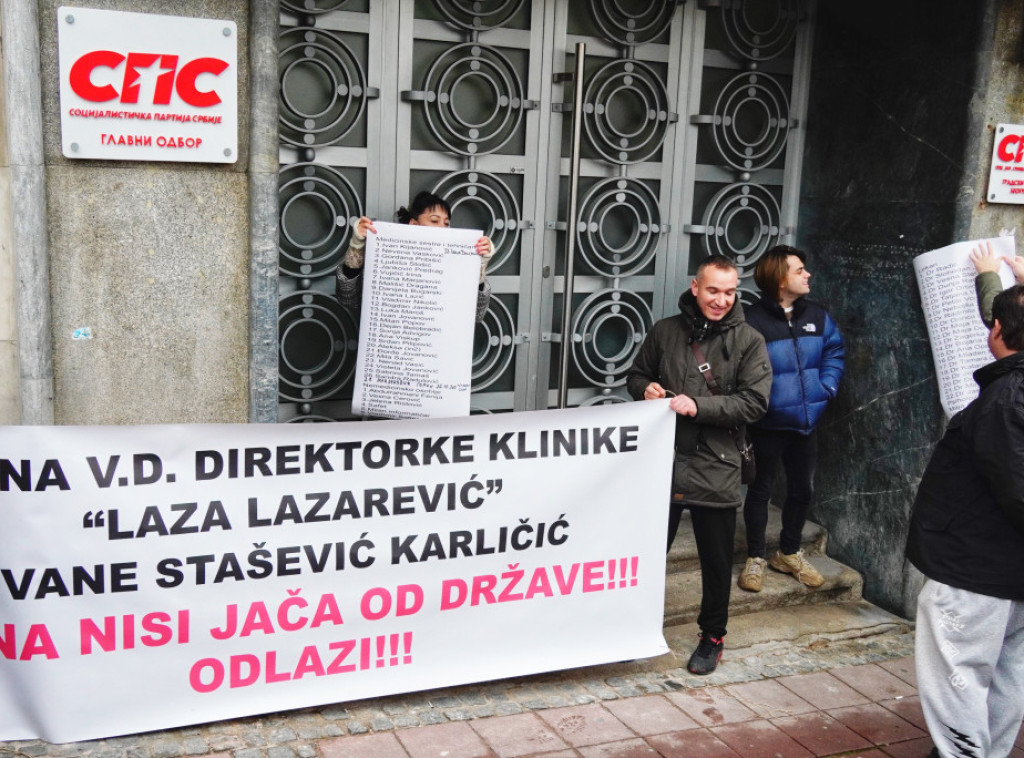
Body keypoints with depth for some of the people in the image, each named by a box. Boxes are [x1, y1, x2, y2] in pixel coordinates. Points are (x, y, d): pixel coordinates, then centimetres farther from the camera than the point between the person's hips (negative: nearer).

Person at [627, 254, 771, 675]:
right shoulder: (665, 331, 4)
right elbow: (636, 375, 15)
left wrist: (697, 406, -20)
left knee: (716, 561, 11)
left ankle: (712, 637, 32)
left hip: (715, 468, -2)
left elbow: (754, 402, -11)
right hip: (662, 462, 2)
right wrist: (645, 388, -8)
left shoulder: (748, 341, -4)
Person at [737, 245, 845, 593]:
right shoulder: (753, 320, -19)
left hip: (806, 421, 6)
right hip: (767, 424, -6)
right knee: (760, 490, 10)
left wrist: (826, 389, -1)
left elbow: (834, 350, 10)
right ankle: (755, 558, 25)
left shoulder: (817, 315, 0)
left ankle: (789, 553, 37)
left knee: (802, 489, 18)